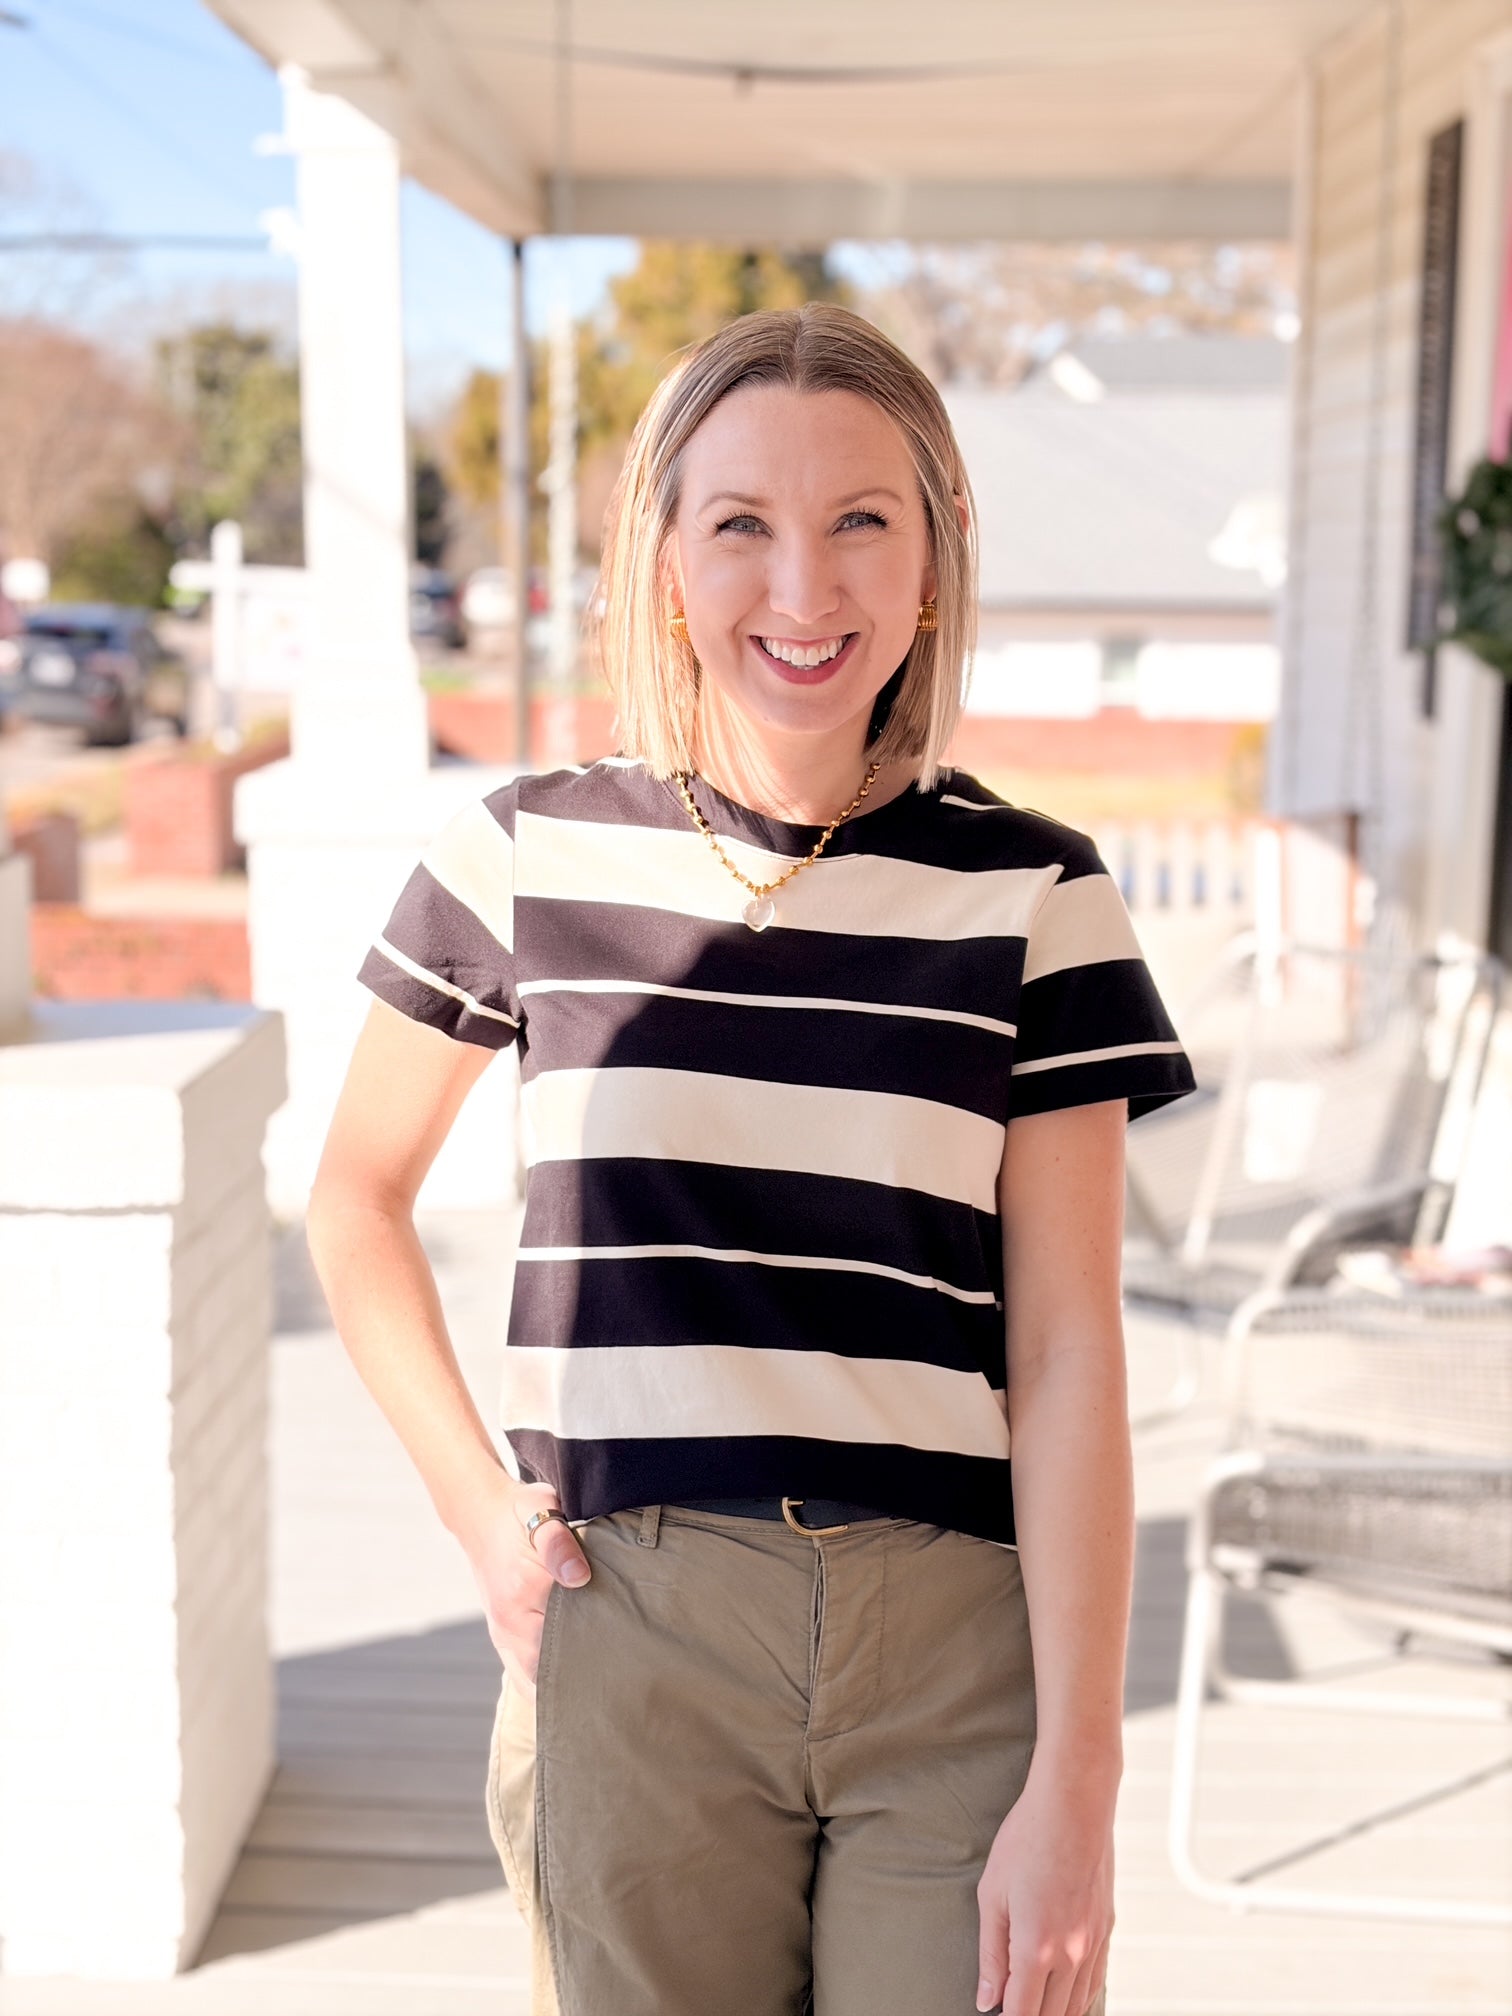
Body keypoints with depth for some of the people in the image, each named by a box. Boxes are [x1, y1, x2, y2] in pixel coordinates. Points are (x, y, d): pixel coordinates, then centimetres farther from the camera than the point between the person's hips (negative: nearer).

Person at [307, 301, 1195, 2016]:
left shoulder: (1032, 895, -2)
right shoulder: (526, 857, 0)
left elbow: (1065, 1351, -3)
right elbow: (355, 1194, 13)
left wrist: (1077, 1782, -6)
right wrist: (476, 1506, 3)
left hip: (959, 1650, 0)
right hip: (628, 1636, 1)